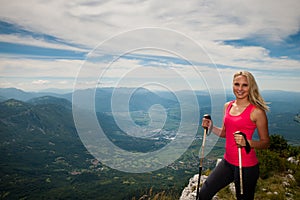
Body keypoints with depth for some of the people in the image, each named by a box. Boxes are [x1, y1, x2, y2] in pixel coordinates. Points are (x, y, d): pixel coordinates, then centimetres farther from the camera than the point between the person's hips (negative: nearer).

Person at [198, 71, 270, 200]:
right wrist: (210, 127, -1)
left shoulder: (256, 112, -13)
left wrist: (246, 142, -25)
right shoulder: (227, 106, 5)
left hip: (246, 166, -5)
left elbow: (265, 142, -7)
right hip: (227, 162, 6)